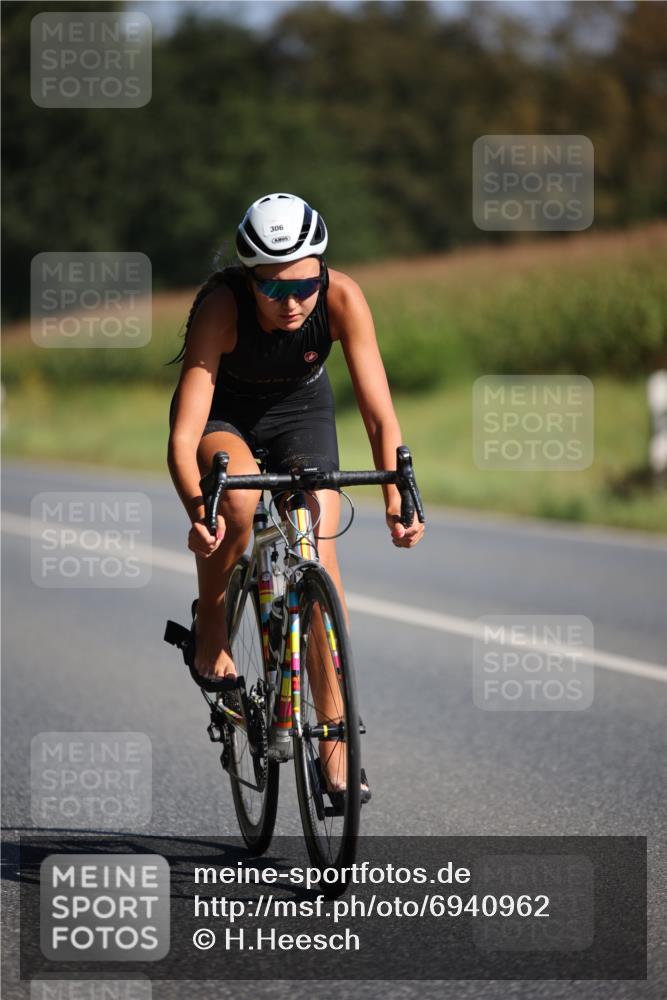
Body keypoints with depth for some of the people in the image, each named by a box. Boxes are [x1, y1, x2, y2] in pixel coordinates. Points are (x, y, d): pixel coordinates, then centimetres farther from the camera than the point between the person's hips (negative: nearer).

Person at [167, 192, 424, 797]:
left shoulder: (342, 298, -31)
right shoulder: (221, 307, -36)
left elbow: (380, 414, -29)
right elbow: (182, 437, -40)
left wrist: (397, 499, -43)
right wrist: (197, 511, -56)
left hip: (301, 407, 2)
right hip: (222, 412, -2)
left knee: (320, 562, -10)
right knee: (239, 495, -34)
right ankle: (211, 620, -7)